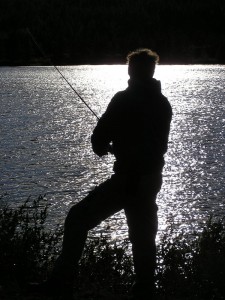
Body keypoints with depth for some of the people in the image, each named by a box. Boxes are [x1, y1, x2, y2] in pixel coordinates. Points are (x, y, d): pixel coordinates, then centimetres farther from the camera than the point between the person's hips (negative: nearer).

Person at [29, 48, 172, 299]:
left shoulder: (124, 100, -12)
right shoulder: (163, 104, 9)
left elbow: (99, 140, -10)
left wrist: (103, 146, 13)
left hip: (126, 178, -7)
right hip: (151, 179, 7)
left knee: (77, 219, -2)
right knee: (144, 237, 15)